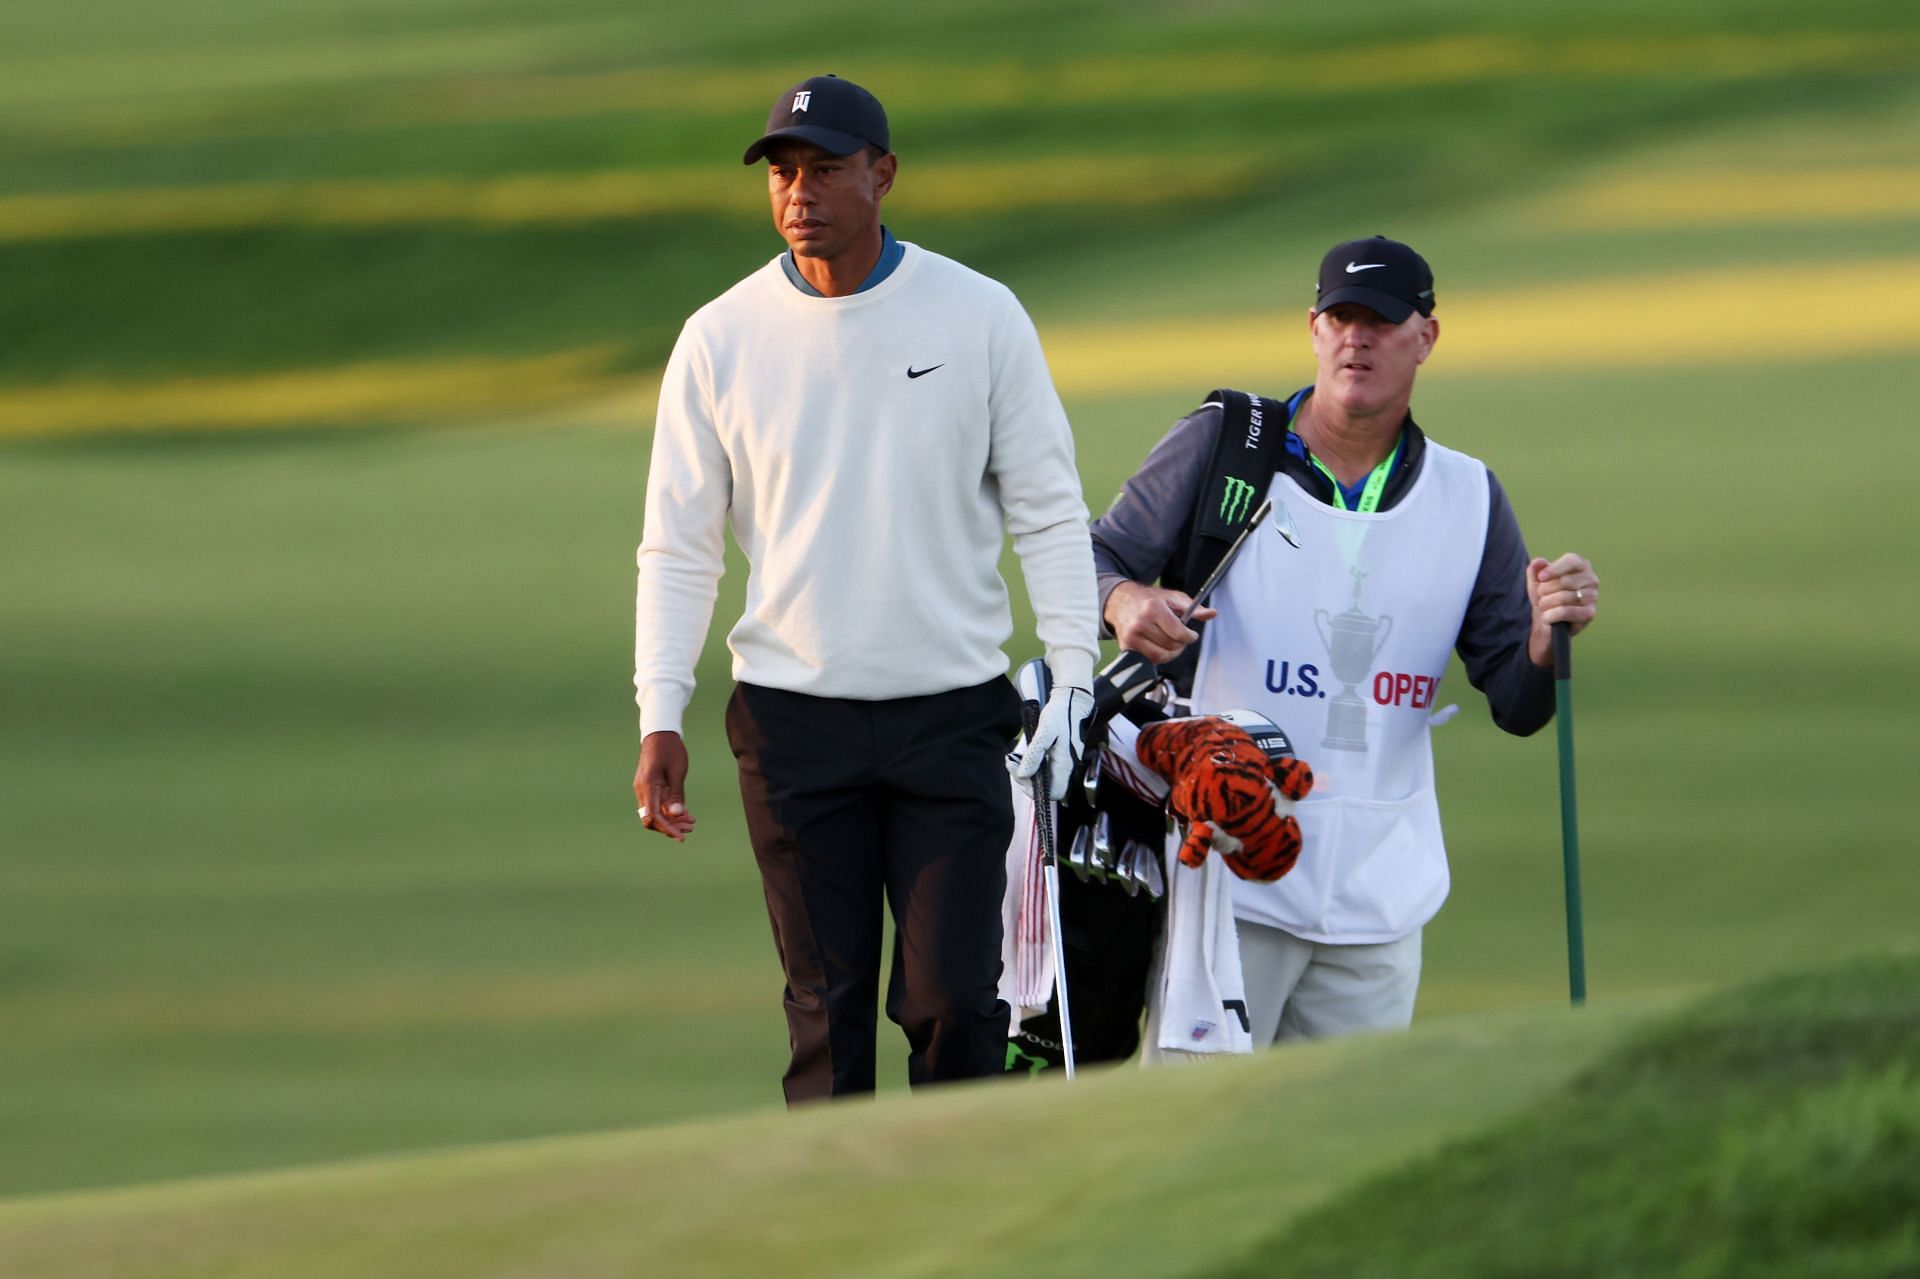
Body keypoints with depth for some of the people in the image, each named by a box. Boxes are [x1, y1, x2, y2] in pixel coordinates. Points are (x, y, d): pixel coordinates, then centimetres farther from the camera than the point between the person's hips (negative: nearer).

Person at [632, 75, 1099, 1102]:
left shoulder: (979, 317, 0)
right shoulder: (719, 340, 2)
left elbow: (1048, 514, 3)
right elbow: (678, 546, 6)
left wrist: (1073, 681, -7)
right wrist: (660, 718, -3)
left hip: (953, 711, -1)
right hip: (794, 719, 1)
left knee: (954, 1000, -6)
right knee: (828, 1010, 2)